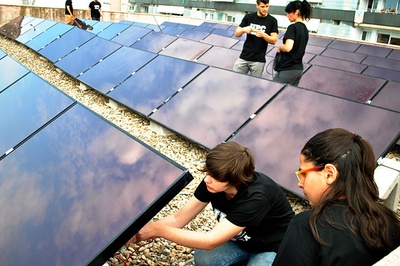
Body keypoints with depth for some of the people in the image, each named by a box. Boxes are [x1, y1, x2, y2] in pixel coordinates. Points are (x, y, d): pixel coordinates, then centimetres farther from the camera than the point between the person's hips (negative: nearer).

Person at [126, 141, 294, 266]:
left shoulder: (256, 197, -40)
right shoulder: (212, 181, -20)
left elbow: (210, 241, -40)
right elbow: (179, 218, -16)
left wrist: (157, 230, -39)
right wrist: (139, 229, -31)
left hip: (275, 248, -5)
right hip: (243, 238, 5)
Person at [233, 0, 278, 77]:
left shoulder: (272, 21, -1)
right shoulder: (248, 17, 4)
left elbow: (274, 40, -4)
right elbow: (237, 34, 6)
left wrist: (263, 35, -22)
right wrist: (244, 29, -16)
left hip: (258, 60, -2)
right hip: (243, 57, 2)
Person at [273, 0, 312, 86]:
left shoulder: (293, 27, -13)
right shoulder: (305, 29, 13)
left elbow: (288, 47, -26)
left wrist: (279, 47, -7)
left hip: (287, 70, -9)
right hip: (299, 69, 9)